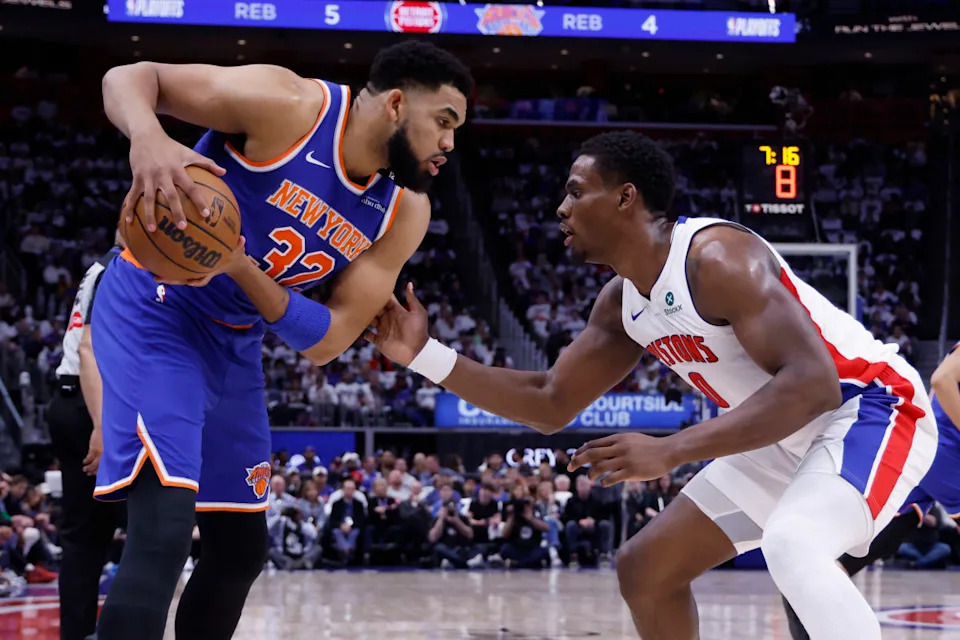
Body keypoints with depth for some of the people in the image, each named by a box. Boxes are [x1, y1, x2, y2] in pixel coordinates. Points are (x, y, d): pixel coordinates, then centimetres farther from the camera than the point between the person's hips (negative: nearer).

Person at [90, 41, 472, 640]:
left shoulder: (406, 212, -3)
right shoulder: (289, 106, -20)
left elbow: (327, 342, -7)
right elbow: (131, 76, -17)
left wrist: (242, 269, -25)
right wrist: (148, 138, -41)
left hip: (234, 343, 8)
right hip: (156, 313, -8)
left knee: (241, 548, 14)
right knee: (164, 532, -23)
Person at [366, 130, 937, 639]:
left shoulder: (717, 257, -26)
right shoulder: (622, 304, 3)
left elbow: (812, 386, -34)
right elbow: (551, 406, 12)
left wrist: (671, 452, -37)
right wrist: (426, 356, 2)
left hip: (868, 408, -10)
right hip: (785, 438, 10)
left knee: (791, 545, -38)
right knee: (645, 568, 12)